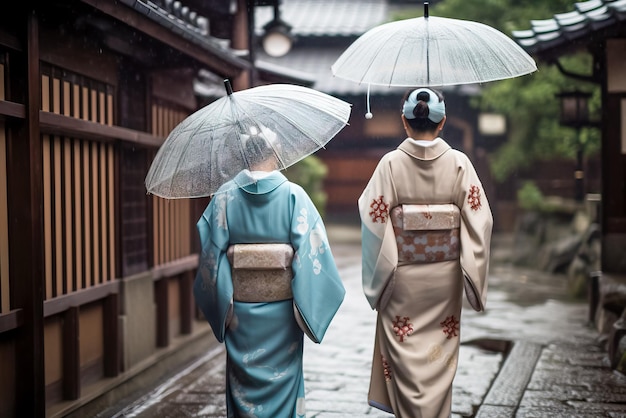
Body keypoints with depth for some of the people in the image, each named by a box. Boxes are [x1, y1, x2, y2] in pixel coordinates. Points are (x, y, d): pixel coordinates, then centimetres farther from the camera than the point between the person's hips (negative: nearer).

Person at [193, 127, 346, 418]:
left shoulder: (225, 196, -3)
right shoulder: (293, 195, -8)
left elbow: (212, 251, -4)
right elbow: (310, 251, -12)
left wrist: (221, 300, 6)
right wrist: (310, 305, -4)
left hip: (241, 305, 2)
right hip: (282, 305, -1)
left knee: (243, 376, 13)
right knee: (282, 373, 12)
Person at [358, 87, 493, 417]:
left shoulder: (391, 163, -9)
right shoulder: (459, 163, -5)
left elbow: (374, 221, -10)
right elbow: (479, 220, -6)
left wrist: (375, 279, 1)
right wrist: (474, 281, 1)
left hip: (402, 276, -2)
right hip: (445, 275, 2)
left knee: (406, 359, 9)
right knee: (440, 359, 15)